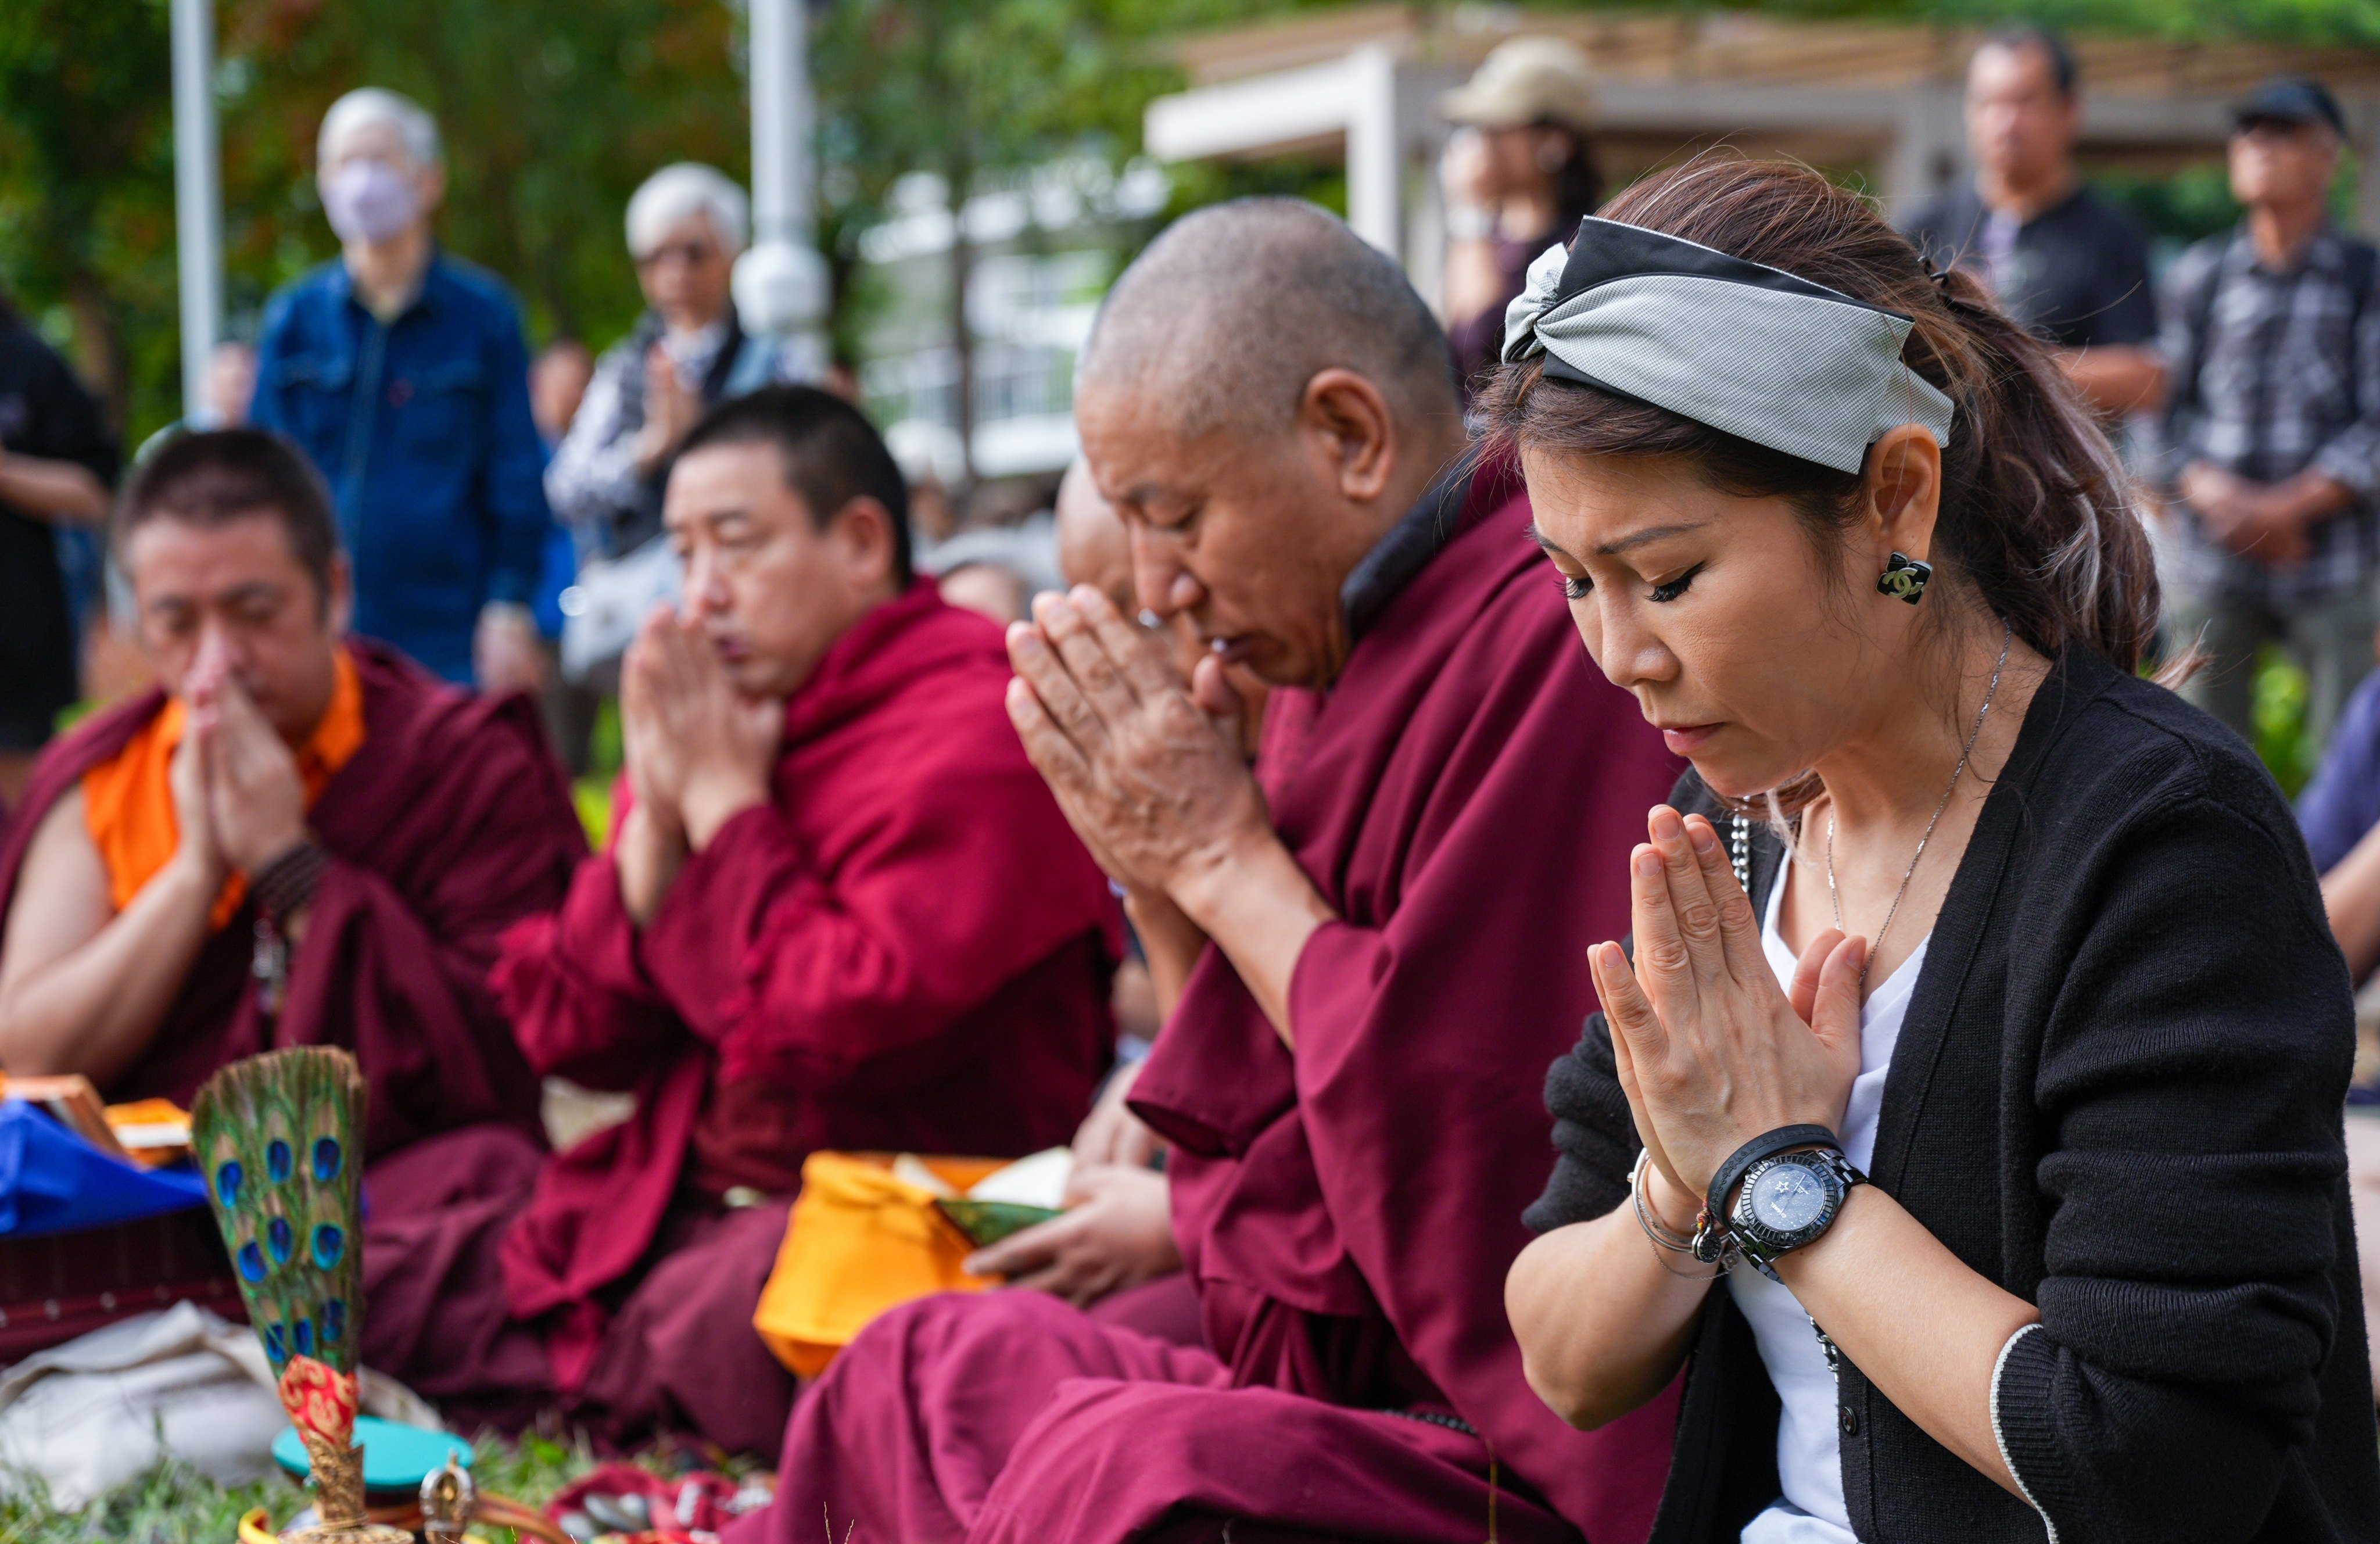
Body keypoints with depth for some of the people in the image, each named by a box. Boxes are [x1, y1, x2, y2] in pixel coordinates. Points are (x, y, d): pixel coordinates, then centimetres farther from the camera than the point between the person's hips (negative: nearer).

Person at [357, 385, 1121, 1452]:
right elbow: (563, 1034, 10)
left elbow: (847, 1026, -21)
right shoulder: (702, 723, 15)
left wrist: (728, 805, -10)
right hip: (671, 1200, 8)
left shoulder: (974, 733, -10)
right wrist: (655, 820, -3)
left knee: (703, 1324, -38)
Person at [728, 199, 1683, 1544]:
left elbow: (1475, 1162, -24)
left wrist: (1224, 858, -13)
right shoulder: (1370, 651, 11)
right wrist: (1159, 873, 0)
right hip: (1345, 1376, 10)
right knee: (922, 1369, 20)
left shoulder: (1556, 641, -19)